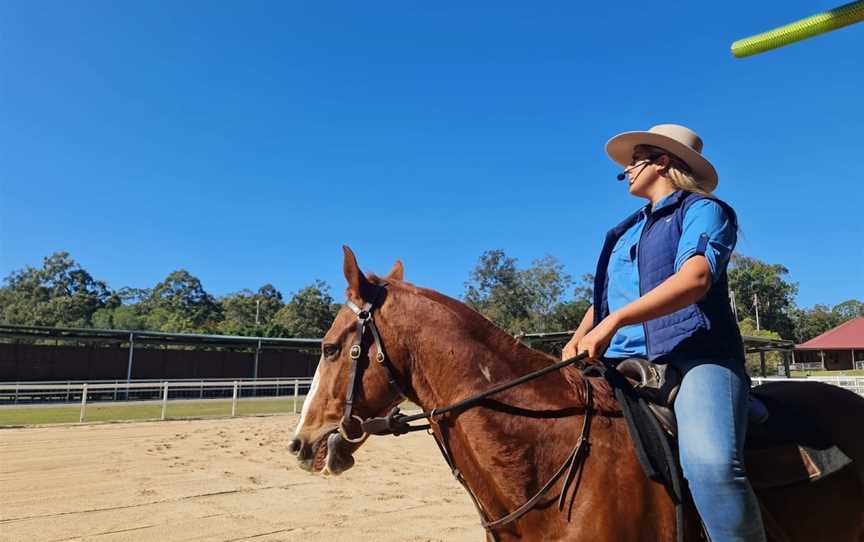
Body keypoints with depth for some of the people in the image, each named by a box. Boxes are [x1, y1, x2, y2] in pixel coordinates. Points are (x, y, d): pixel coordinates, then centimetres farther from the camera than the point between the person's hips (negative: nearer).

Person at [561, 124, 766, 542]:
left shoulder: (702, 209, 5)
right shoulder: (628, 231, 26)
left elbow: (695, 278, -14)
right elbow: (606, 297, 27)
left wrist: (613, 321, -26)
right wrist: (579, 338, 5)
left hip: (695, 355, -7)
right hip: (623, 362, 7)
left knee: (711, 463, -32)